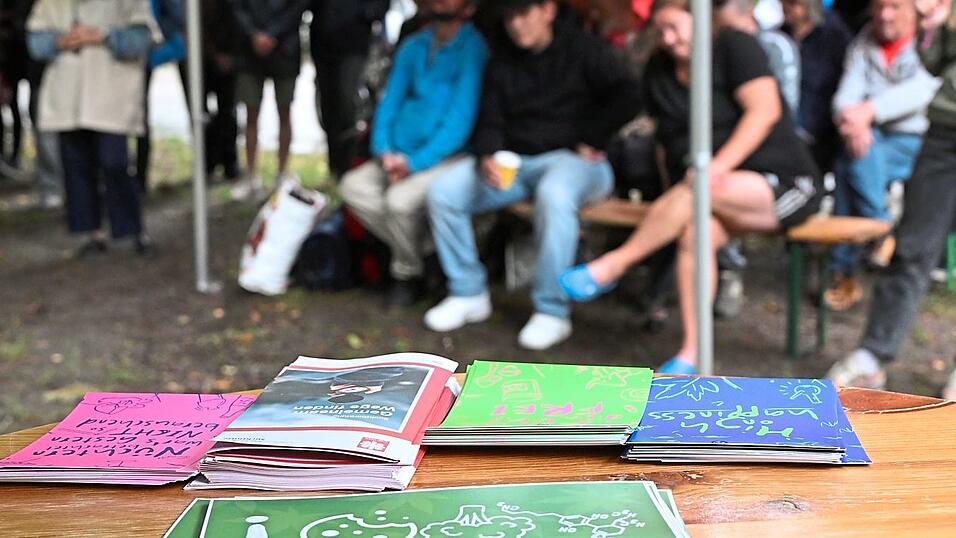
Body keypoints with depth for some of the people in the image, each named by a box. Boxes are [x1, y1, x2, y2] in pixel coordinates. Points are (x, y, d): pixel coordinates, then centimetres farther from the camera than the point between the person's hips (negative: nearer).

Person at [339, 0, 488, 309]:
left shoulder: (473, 49, -8)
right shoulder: (413, 47, 13)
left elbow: (461, 117, -15)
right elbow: (390, 102, 12)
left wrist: (414, 162, -18)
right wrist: (384, 151, -6)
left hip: (446, 156, -7)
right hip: (399, 156, 7)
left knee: (400, 198, -30)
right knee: (353, 186, -14)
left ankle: (409, 276, -3)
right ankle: (411, 251, -2)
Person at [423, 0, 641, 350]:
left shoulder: (581, 49, 1)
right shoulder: (502, 63, 16)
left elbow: (627, 98, -9)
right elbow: (490, 122, 10)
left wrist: (591, 142, -12)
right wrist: (487, 158, -12)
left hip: (573, 160, -5)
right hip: (514, 162, 6)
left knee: (554, 194, -41)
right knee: (443, 191, -15)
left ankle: (552, 311, -30)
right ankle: (468, 293, -2)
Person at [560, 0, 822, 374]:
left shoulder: (734, 45, -5)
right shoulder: (659, 71, 12)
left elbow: (765, 109, -16)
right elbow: (668, 138, 18)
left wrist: (719, 166, -27)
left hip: (785, 184, -5)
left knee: (698, 190, -33)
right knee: (695, 230, -27)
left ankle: (612, 266, -26)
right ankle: (690, 355, -28)